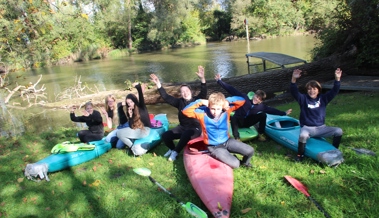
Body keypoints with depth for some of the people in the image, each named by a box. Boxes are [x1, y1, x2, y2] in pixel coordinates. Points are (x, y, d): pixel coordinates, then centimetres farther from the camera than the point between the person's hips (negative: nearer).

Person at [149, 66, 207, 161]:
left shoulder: (197, 100, -4)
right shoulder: (180, 101, 7)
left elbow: (203, 93, -21)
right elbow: (166, 97, 4)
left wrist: (202, 79, -38)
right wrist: (158, 85, -5)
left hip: (196, 128, -5)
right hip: (182, 126, 5)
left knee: (185, 135, -36)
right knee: (165, 136, -11)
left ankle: (175, 152, -9)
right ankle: (172, 149, 21)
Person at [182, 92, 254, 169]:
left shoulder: (227, 109, -11)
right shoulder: (203, 113, -18)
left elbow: (242, 101, -10)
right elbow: (186, 111, -26)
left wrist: (228, 100, -24)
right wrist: (200, 102, -30)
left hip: (227, 141, 4)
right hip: (214, 147, -4)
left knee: (250, 151, -7)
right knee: (234, 164, -20)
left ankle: (244, 162, 28)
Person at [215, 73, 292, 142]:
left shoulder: (261, 106, -9)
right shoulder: (245, 97, -22)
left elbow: (271, 110, 3)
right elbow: (232, 90, -25)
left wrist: (284, 113, 2)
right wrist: (219, 81, -28)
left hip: (248, 122, 4)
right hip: (238, 121, -4)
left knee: (263, 115, -15)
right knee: (233, 118, -40)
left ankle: (261, 134, -2)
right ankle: (236, 138, -32)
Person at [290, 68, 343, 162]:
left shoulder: (323, 98, 5)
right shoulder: (303, 99, -4)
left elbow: (334, 91, -6)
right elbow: (294, 92, -20)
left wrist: (337, 79, -23)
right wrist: (294, 79, -37)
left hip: (321, 128, 4)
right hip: (307, 128, -4)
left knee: (339, 131, -12)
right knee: (303, 135, -38)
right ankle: (300, 154, -12)